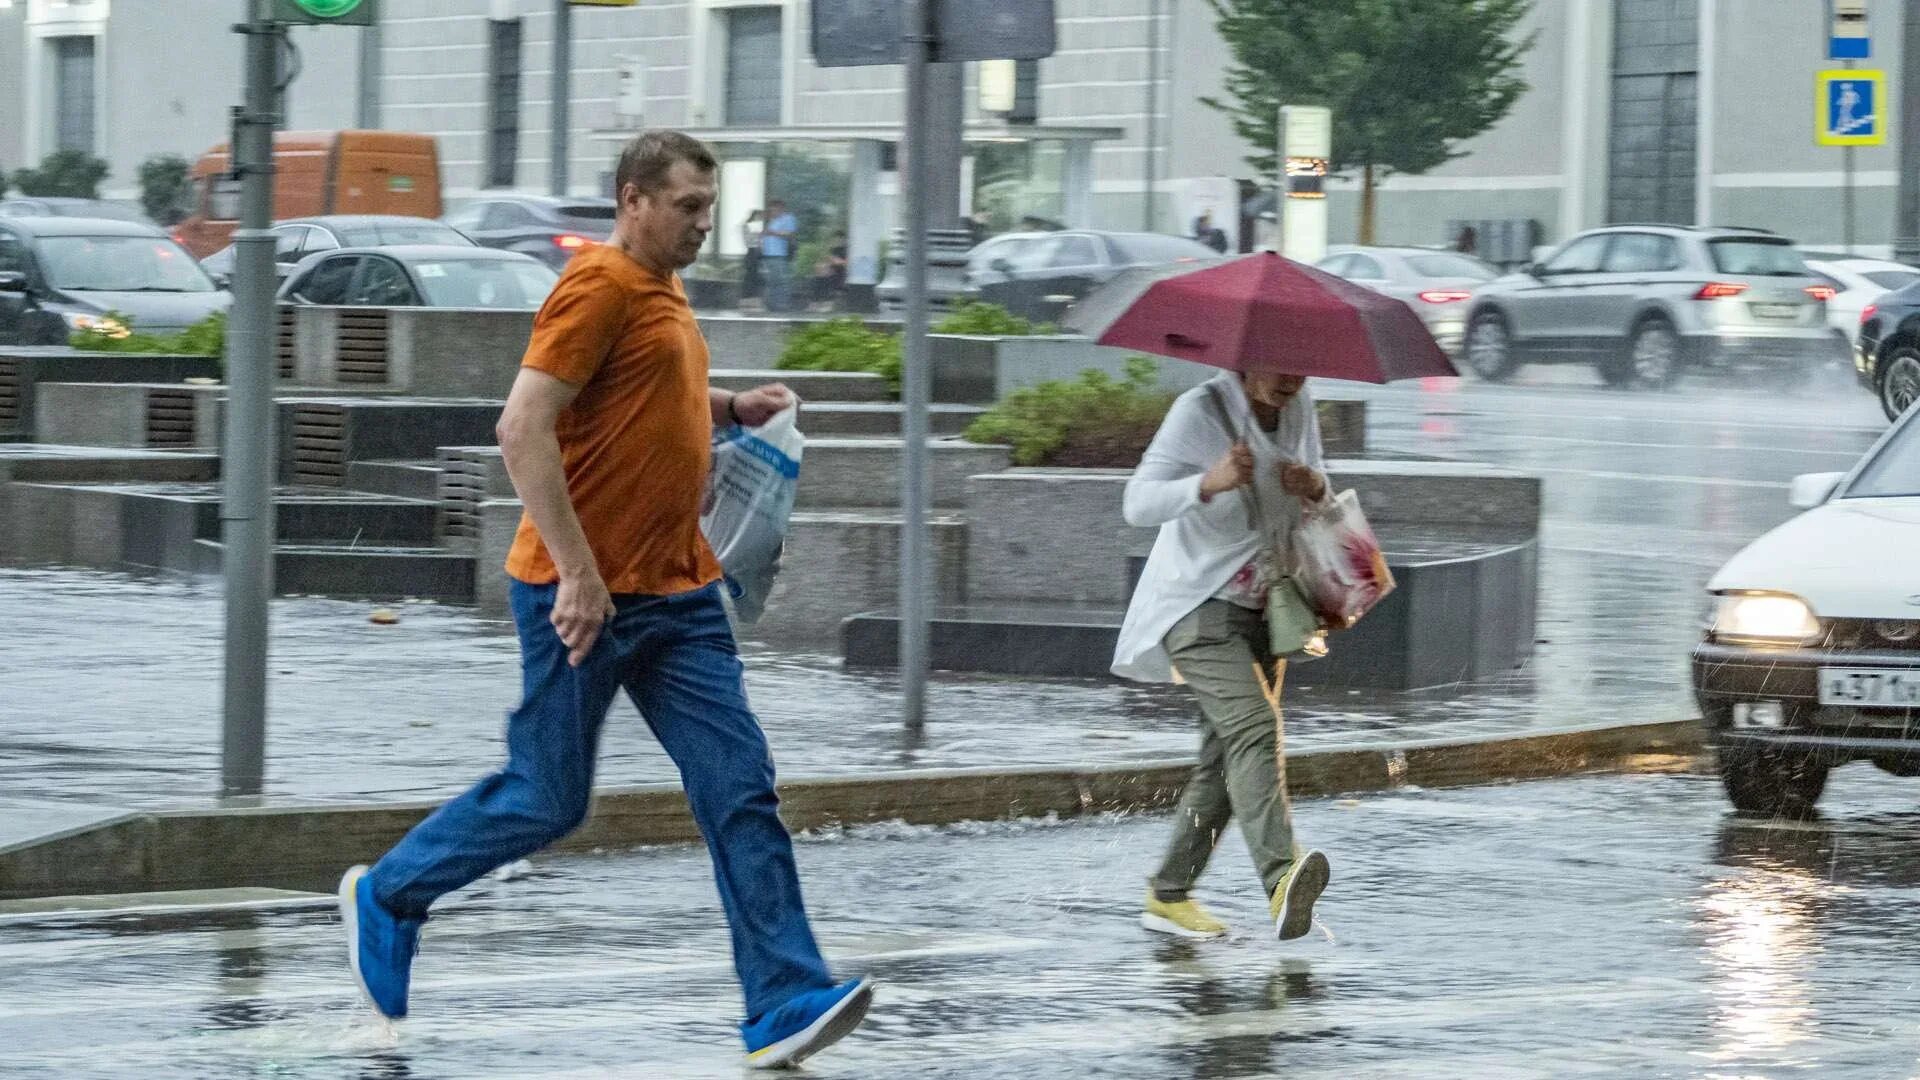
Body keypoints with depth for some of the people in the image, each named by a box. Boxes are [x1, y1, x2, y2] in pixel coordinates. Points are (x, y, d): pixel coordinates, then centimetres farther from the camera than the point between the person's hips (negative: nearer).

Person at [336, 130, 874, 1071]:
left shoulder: (660, 290, 15)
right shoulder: (599, 285, -14)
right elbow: (523, 428, -21)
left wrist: (732, 409, 14)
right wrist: (577, 574, -24)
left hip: (677, 593, 8)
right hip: (585, 595, -8)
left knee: (740, 789, -2)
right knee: (548, 799, 2)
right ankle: (386, 897, 25)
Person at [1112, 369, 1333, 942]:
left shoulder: (1299, 409, 5)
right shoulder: (1200, 411, -16)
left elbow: (1321, 499, 17)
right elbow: (1138, 504, -22)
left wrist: (1314, 485, -9)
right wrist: (1210, 484, -40)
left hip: (1263, 609, 8)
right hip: (1200, 607, -8)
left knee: (1225, 757, 9)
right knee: (1252, 726, -27)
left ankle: (1168, 896, 20)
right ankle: (1282, 879, -46)